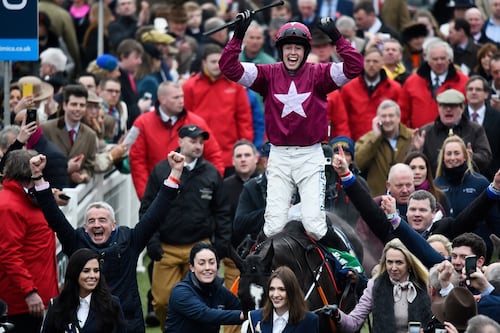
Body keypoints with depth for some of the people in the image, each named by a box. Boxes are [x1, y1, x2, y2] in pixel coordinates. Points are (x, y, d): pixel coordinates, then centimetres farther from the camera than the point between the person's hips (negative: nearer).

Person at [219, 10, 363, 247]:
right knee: (274, 225, -5)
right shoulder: (269, 74, 3)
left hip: (310, 156, -1)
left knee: (314, 223, -10)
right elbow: (229, 68, -4)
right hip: (279, 157, 1)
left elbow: (354, 67, -12)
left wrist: (337, 38, -20)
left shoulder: (318, 74, 0)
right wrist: (238, 36, -14)